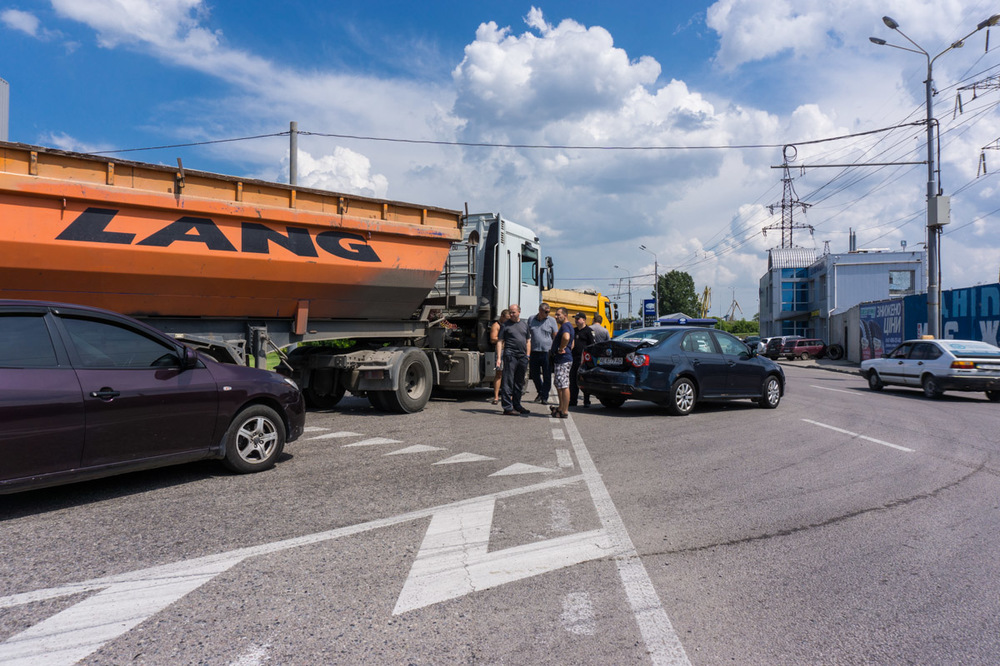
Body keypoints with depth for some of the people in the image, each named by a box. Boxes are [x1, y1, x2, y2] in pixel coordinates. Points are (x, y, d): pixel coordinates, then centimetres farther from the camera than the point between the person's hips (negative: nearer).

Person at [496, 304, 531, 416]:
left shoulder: (524, 324, 15)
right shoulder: (506, 325, 1)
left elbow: (528, 341, 19)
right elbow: (499, 342, -2)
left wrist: (527, 357, 9)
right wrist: (499, 358, -12)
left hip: (522, 357, 5)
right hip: (510, 356, -5)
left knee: (519, 383, 13)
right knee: (508, 382, -6)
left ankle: (516, 405, 25)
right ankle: (507, 408, -4)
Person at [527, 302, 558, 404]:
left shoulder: (551, 321, 2)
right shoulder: (531, 320, 9)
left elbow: (556, 337, 3)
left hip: (547, 352, -3)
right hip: (534, 352, 3)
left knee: (547, 376, -1)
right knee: (534, 374, 12)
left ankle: (545, 397, 10)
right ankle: (540, 392, 34)